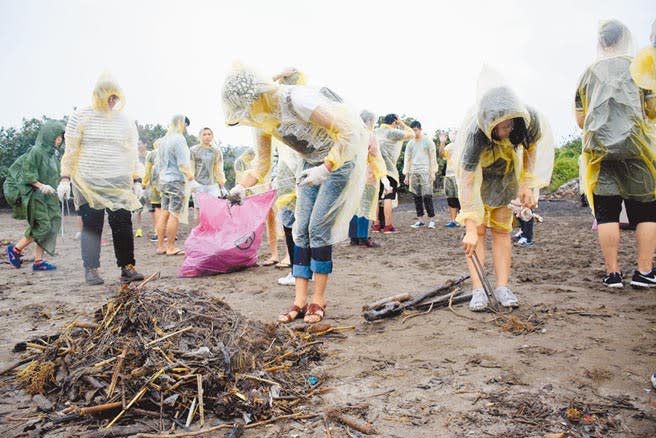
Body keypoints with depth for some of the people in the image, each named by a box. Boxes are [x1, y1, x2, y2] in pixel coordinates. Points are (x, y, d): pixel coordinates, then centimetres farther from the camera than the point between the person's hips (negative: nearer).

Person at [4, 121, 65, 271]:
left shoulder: (52, 154, 12)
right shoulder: (36, 151, -12)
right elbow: (27, 173, -15)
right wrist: (41, 185, -25)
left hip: (48, 197, 8)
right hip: (34, 195, -8)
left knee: (50, 228, 4)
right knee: (42, 226, -9)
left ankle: (38, 261, 10)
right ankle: (15, 249, 11)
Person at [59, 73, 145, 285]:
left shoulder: (125, 121, 11)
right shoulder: (81, 117, 4)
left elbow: (132, 153, 14)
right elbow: (70, 151, 2)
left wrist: (134, 180, 10)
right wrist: (65, 178, -5)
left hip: (119, 183, 2)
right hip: (88, 182, -2)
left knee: (123, 224, -4)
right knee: (91, 225, -1)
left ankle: (127, 267, 2)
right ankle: (91, 269, 7)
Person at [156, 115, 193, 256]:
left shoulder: (163, 140, 15)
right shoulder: (179, 139, -11)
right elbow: (183, 164, -16)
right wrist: (190, 175, -3)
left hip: (163, 181, 9)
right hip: (177, 181, -9)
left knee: (164, 213, 10)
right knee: (175, 214, -4)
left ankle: (161, 246, 13)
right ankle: (171, 247, -1)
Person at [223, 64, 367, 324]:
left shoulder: (296, 101, -30)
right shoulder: (261, 120, -5)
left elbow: (348, 132, -29)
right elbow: (262, 164, 4)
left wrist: (325, 169, -34)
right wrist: (241, 187, -13)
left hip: (340, 158, -7)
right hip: (313, 163, 8)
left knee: (318, 228, -11)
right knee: (301, 229, 0)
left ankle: (318, 300, 2)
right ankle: (300, 302, 5)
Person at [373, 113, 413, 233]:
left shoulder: (376, 132, 14)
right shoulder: (393, 132, -5)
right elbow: (411, 134, -4)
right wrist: (402, 123, 6)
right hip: (388, 169, -6)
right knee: (388, 197, -3)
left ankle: (376, 225, 10)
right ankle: (388, 226, -4)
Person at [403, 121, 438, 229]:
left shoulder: (428, 141, 3)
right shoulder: (410, 143, 14)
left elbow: (433, 157, 1)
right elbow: (407, 159, 15)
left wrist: (433, 172, -7)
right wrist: (406, 175, 10)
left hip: (425, 172, -4)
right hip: (413, 173, 4)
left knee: (427, 196, -10)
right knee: (416, 197, 2)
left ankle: (431, 220, -3)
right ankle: (420, 220, 7)